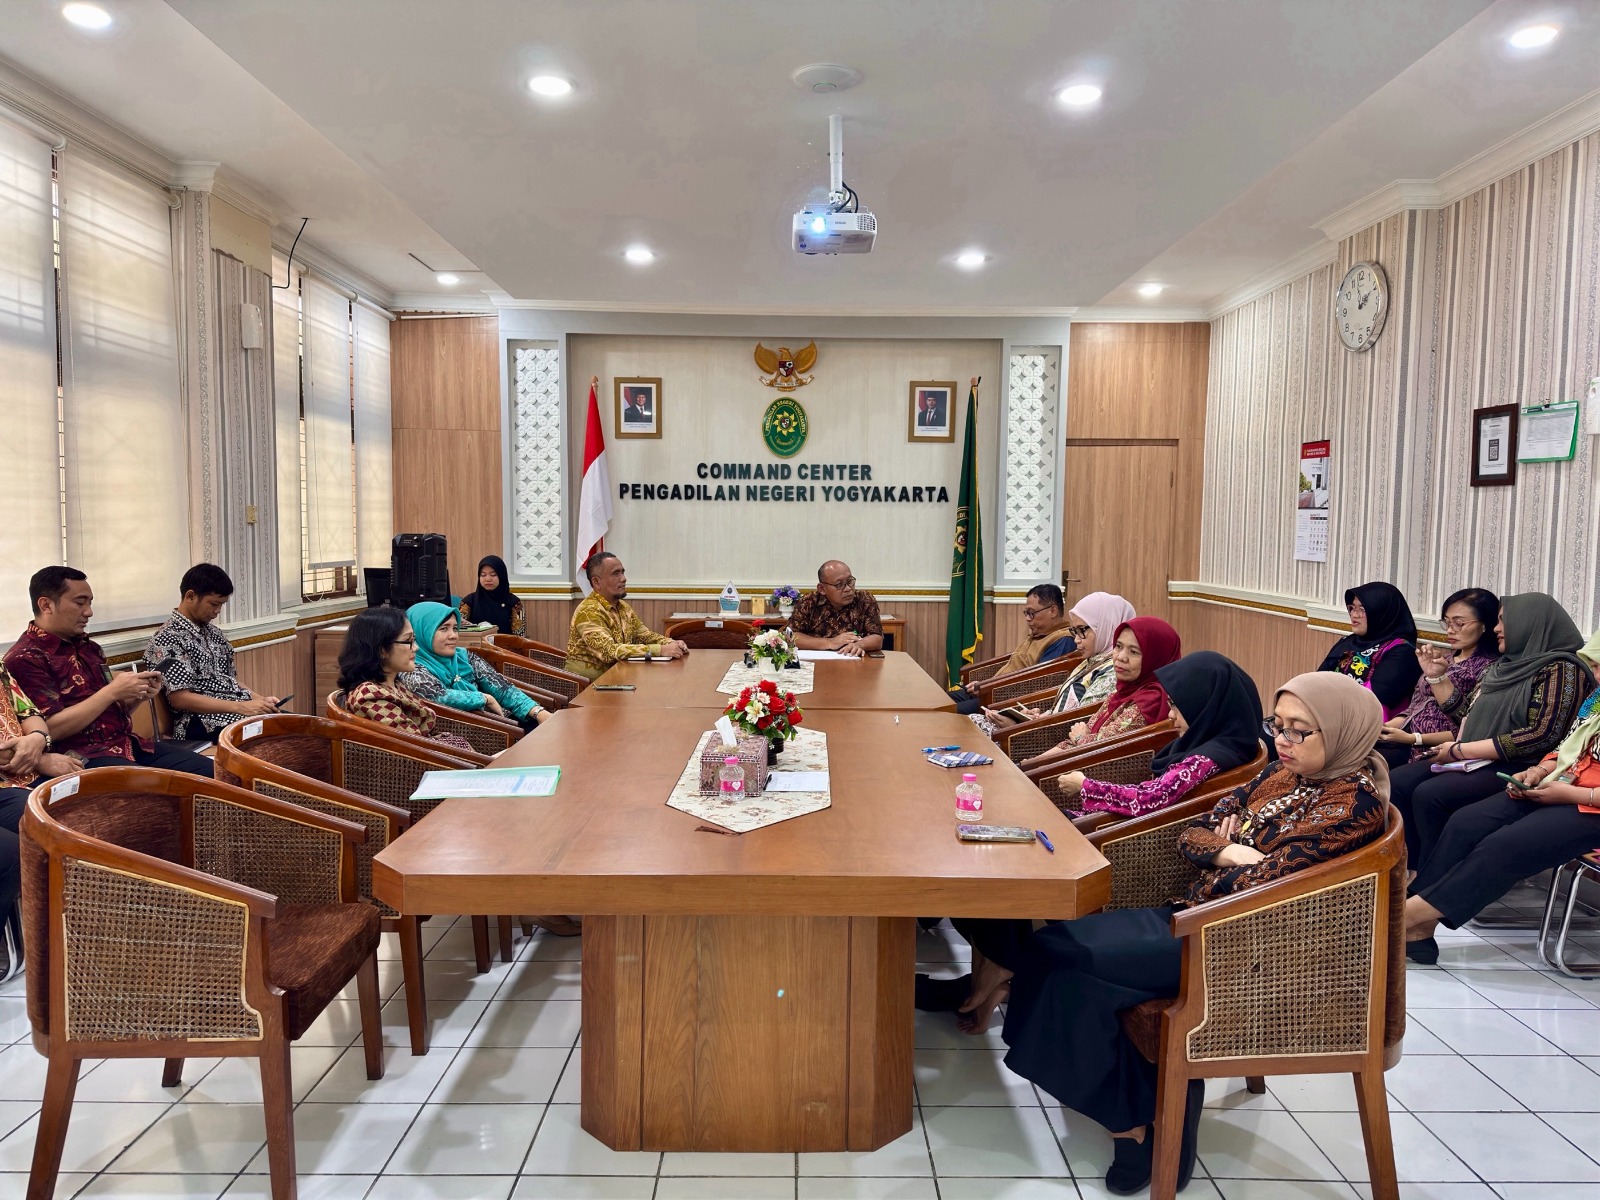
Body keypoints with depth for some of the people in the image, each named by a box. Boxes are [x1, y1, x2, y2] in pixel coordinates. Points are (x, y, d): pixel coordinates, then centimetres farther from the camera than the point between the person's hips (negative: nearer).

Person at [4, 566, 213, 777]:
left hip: (127, 745, 8)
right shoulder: (24, 659, -6)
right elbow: (52, 729, -15)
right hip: (83, 759, -8)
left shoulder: (88, 646, 16)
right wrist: (113, 691, -14)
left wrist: (138, 695, 3)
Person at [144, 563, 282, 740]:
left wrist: (260, 699, 2)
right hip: (203, 723, -8)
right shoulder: (168, 639, -9)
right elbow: (180, 698, -16)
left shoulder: (214, 633, 17)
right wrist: (241, 707, -21)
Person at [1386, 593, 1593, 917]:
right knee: (1398, 783, -12)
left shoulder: (1561, 670, -10)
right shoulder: (1504, 665, 16)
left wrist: (1461, 750, -18)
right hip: (1474, 762, 9)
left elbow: (1541, 736, -20)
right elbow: (1465, 713, 24)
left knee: (1430, 795, -27)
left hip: (1516, 770, -8)